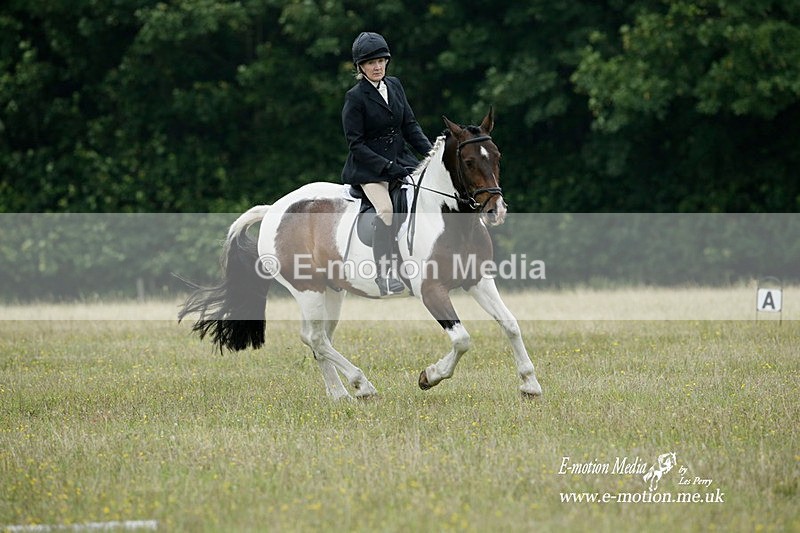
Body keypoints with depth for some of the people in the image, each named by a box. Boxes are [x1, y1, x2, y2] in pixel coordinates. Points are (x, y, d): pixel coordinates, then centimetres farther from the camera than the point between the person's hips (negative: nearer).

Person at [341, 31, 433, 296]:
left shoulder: (395, 85, 8)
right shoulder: (355, 97, -10)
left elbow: (410, 125, 10)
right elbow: (356, 144, -13)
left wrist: (431, 152, -5)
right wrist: (387, 166, -20)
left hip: (400, 159, 7)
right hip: (368, 167, -7)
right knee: (385, 209, -29)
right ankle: (384, 272, -30)